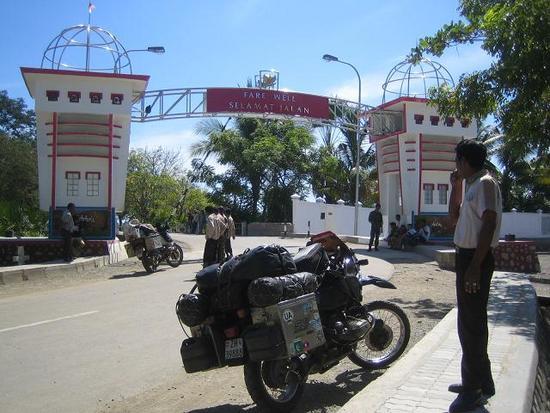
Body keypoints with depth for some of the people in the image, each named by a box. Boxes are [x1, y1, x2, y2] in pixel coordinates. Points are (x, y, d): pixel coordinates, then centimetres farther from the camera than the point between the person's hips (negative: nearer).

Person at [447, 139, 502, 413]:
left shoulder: (485, 183, -13)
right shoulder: (473, 185, 17)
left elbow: (489, 225, -22)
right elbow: (455, 217, 24)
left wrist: (474, 266, -26)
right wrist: (456, 186, 17)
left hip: (475, 258, -11)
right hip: (467, 256, 11)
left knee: (471, 322, -6)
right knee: (470, 321, 18)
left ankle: (474, 389, 3)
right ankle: (479, 380, 31)